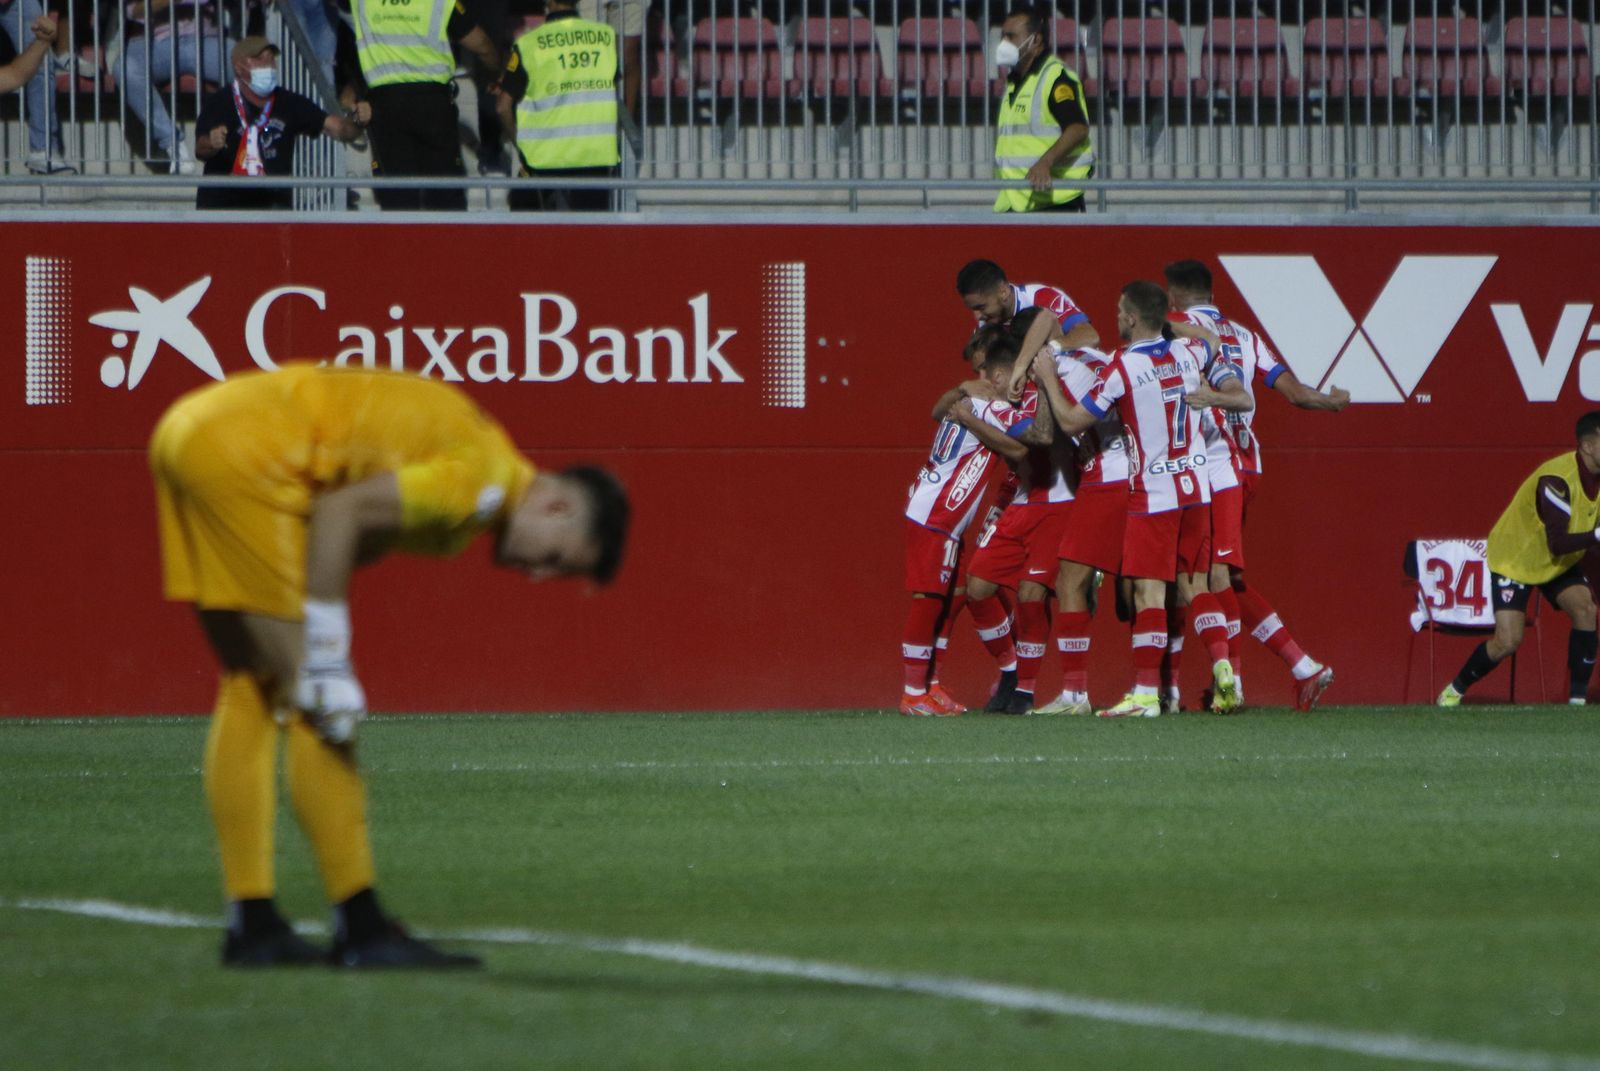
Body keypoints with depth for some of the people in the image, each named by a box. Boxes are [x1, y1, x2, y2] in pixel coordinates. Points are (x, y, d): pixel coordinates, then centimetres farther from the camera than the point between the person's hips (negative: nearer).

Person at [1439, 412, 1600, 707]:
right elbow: (1557, 543, -38)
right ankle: (1453, 692, 13)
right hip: (1514, 559, -6)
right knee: (1508, 642, -13)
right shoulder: (1557, 479, -34)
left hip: (1559, 562, 6)